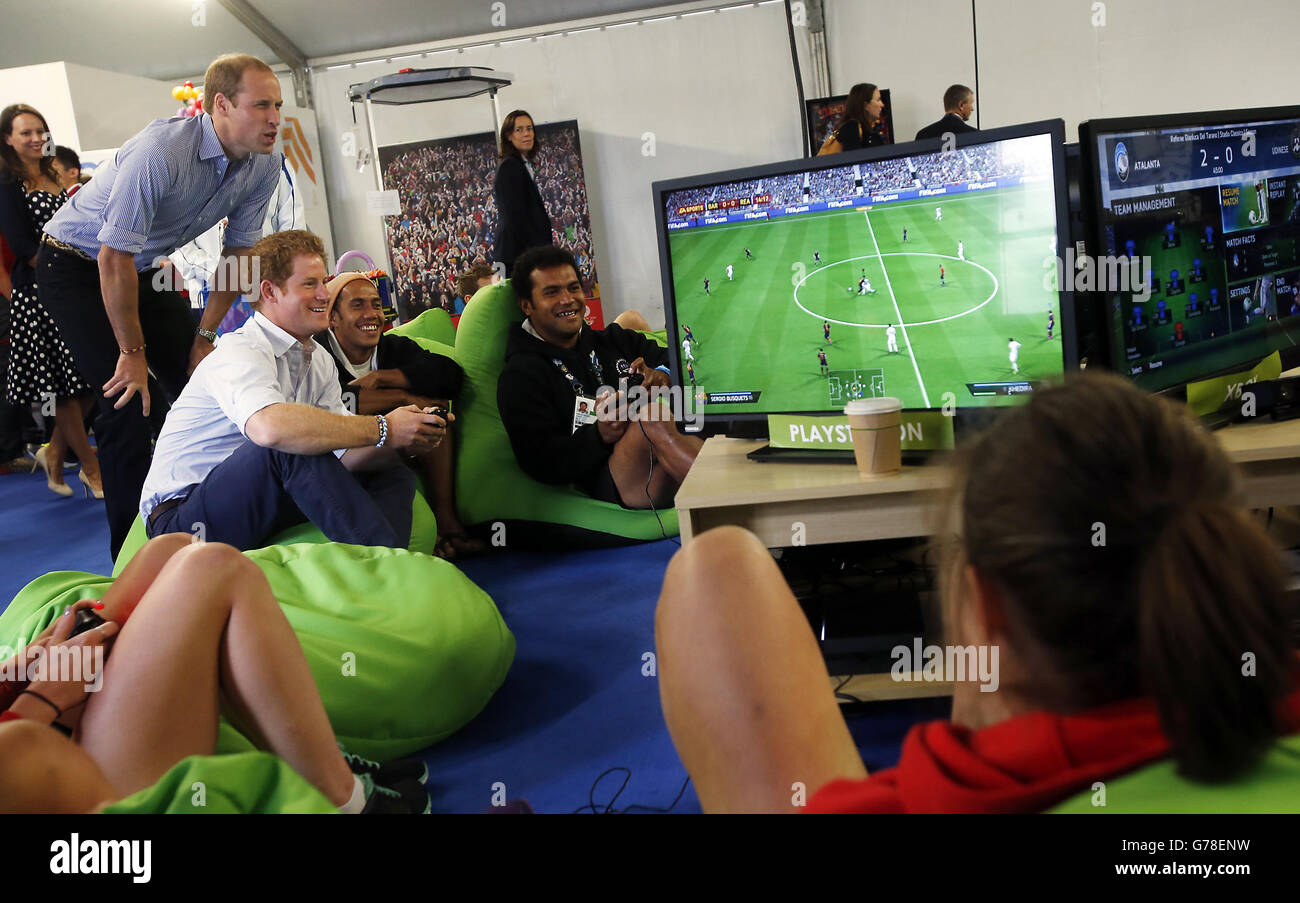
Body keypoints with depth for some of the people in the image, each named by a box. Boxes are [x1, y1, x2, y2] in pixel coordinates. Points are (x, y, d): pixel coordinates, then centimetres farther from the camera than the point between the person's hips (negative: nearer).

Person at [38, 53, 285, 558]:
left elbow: (240, 250, -1)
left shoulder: (264, 163, -12)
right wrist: (133, 352, -21)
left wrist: (206, 335, -2)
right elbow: (114, 258, -29)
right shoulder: (161, 151, -33)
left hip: (146, 266, 7)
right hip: (78, 265, -7)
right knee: (128, 398, -15)